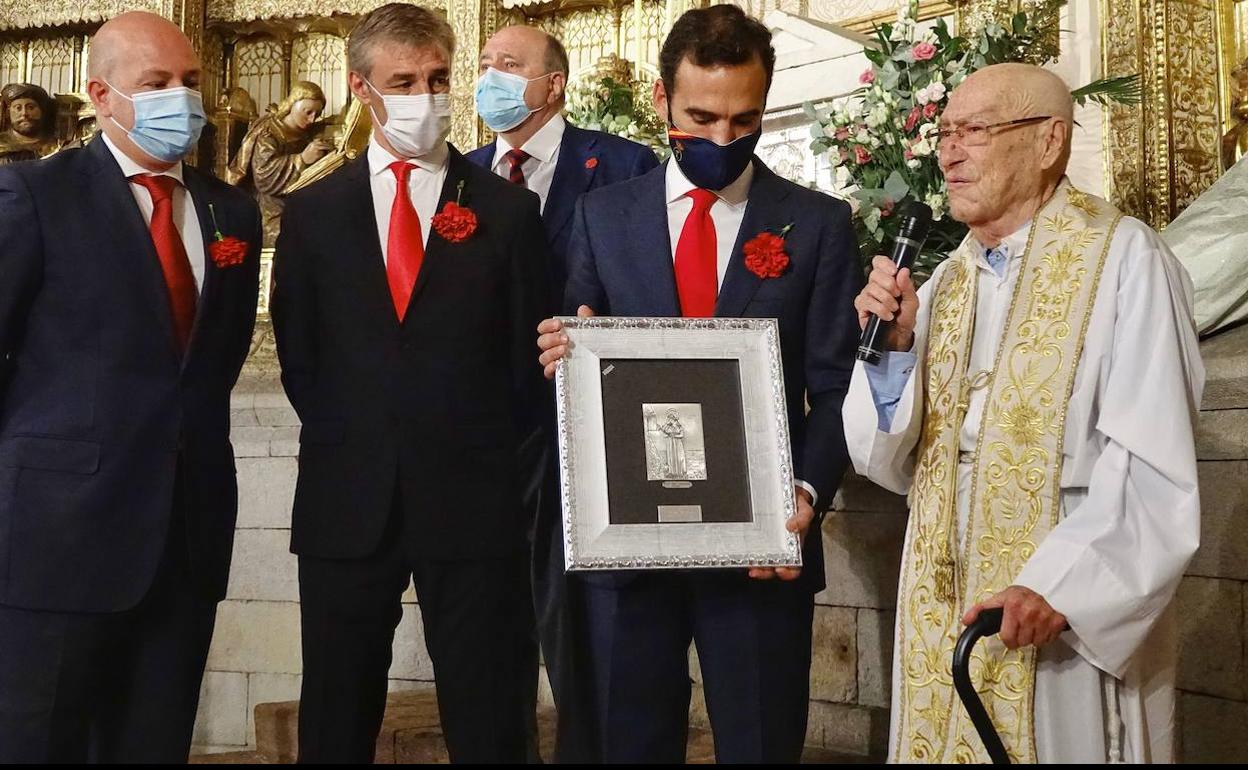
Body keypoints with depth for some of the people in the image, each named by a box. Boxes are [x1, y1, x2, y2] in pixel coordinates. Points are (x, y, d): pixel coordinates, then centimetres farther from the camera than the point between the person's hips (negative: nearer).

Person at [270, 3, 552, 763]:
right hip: (346, 501, 2)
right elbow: (298, 355, 11)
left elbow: (528, 357, 6)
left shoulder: (508, 210, 4)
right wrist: (349, 442, 4)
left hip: (472, 501, -1)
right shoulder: (313, 212, 8)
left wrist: (491, 458, 4)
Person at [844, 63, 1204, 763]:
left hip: (1077, 626, -6)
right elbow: (895, 464, 7)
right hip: (943, 622, 6)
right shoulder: (947, 282, 10)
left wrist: (1061, 587, -25)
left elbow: (1156, 473, -16)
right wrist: (893, 347, -7)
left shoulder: (1123, 257, -10)